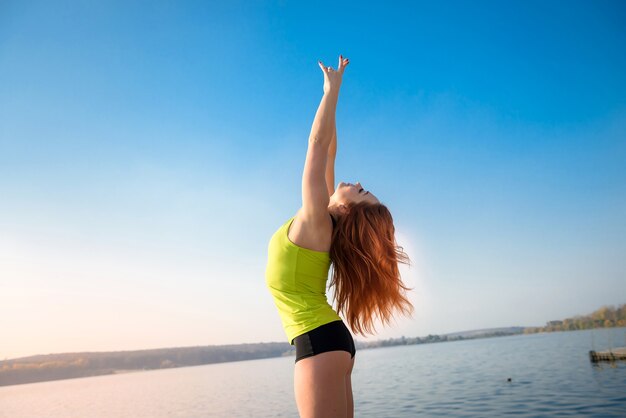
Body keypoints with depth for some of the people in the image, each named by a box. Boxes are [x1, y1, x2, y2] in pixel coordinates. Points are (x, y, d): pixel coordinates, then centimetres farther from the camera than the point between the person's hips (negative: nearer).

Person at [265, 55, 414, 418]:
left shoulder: (316, 220, -11)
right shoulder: (326, 223, 10)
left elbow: (319, 145, -13)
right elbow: (327, 153, 14)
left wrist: (332, 90, -5)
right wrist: (332, 92, 19)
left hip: (320, 340, -10)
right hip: (328, 339, 10)